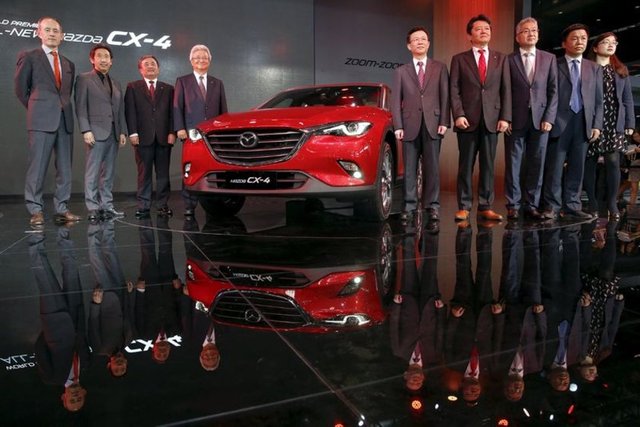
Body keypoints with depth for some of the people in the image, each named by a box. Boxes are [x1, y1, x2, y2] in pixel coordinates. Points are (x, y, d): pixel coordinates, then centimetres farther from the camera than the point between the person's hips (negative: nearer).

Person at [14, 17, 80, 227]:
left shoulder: (69, 64, 18)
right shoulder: (29, 57, 5)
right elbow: (20, 89, 8)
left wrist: (62, 109, 12)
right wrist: (36, 109, 10)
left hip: (65, 120, 5)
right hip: (41, 121, -4)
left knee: (65, 169, 4)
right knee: (37, 167, -4)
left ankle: (61, 209, 10)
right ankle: (35, 211, 2)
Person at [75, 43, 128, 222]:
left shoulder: (116, 84, 20)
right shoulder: (84, 79, 4)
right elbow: (80, 107, -3)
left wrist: (122, 131, 7)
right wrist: (86, 130, -12)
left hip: (113, 133, 5)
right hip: (96, 132, -5)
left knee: (109, 173, 6)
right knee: (93, 172, -5)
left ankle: (107, 206, 10)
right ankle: (92, 208, -1)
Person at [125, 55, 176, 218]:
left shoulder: (168, 89, 16)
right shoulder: (133, 87, 12)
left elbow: (172, 112, 9)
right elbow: (130, 112, 3)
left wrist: (172, 132, -3)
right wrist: (133, 133, -7)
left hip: (164, 137, 1)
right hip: (143, 137, -1)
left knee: (163, 173, 2)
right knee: (144, 173, 0)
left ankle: (162, 204, 8)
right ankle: (143, 205, 4)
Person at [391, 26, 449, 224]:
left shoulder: (440, 68, 11)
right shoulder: (401, 71, 10)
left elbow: (445, 96, 5)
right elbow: (395, 100, 5)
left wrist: (444, 122, -5)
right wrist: (398, 126, -5)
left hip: (432, 124, 0)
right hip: (410, 125, 0)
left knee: (432, 167, 1)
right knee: (410, 168, 2)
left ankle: (432, 206, 7)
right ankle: (409, 205, 8)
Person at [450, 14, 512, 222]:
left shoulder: (501, 59, 13)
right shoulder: (459, 59, 8)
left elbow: (506, 90, 7)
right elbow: (454, 90, 0)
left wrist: (505, 117, -3)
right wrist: (458, 115, -12)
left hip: (492, 119, 2)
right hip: (468, 119, -2)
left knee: (488, 165, 4)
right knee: (466, 165, 1)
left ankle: (485, 206, 10)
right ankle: (464, 207, 6)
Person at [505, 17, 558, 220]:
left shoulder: (549, 59, 11)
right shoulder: (508, 60, 4)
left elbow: (553, 91, 7)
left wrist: (549, 118, -3)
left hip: (540, 120, 2)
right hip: (515, 120, -2)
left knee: (536, 164, 4)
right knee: (513, 164, 1)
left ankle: (531, 205, 12)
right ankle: (513, 205, 9)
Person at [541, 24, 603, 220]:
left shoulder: (595, 68, 16)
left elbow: (599, 100, 13)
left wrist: (597, 125, 3)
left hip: (583, 123, 4)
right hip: (559, 122, -4)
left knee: (577, 167, 5)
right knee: (554, 167, -2)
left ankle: (572, 207, 11)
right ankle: (552, 206, 5)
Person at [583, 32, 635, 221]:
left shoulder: (621, 70, 16)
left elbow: (627, 99, 14)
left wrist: (630, 123, 6)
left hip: (614, 124, 3)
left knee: (613, 162, -6)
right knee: (589, 163, 1)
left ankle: (612, 204, 2)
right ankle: (592, 203, 11)